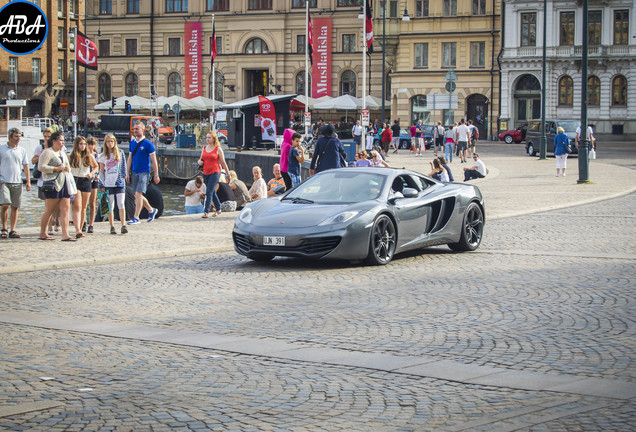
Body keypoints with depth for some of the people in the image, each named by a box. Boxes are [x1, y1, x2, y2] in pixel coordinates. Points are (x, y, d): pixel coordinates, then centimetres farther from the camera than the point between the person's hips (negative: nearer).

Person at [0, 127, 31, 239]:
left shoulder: (22, 150, 11)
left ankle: (12, 230, 7)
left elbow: (25, 167, 11)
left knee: (15, 207, 1)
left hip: (17, 182, 3)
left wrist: (28, 182, 2)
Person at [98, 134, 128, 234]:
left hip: (119, 183, 0)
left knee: (121, 204, -9)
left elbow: (123, 167, 13)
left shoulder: (120, 153, 7)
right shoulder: (102, 156, 6)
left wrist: (124, 176, 3)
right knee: (110, 206, 3)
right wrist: (102, 185, 3)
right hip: (108, 184, 0)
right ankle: (112, 227, 8)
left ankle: (123, 225, -10)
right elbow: (101, 171, 7)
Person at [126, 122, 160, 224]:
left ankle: (136, 217, -13)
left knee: (138, 194, -15)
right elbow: (129, 159, 16)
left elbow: (154, 160, -5)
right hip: (134, 172, 7)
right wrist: (127, 173, 11)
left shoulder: (148, 143, -7)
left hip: (144, 172, -7)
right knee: (137, 196, 11)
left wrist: (156, 175, -6)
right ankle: (151, 210, 32)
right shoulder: (132, 143, 11)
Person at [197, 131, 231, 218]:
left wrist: (227, 173, 4)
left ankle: (206, 212, -18)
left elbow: (223, 162, 0)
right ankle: (218, 209, 31)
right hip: (206, 173, 6)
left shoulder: (218, 149, -4)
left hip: (215, 172, -6)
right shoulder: (204, 148, 11)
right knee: (212, 192, 16)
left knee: (209, 192, -15)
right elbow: (201, 159, 22)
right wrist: (199, 162, -2)